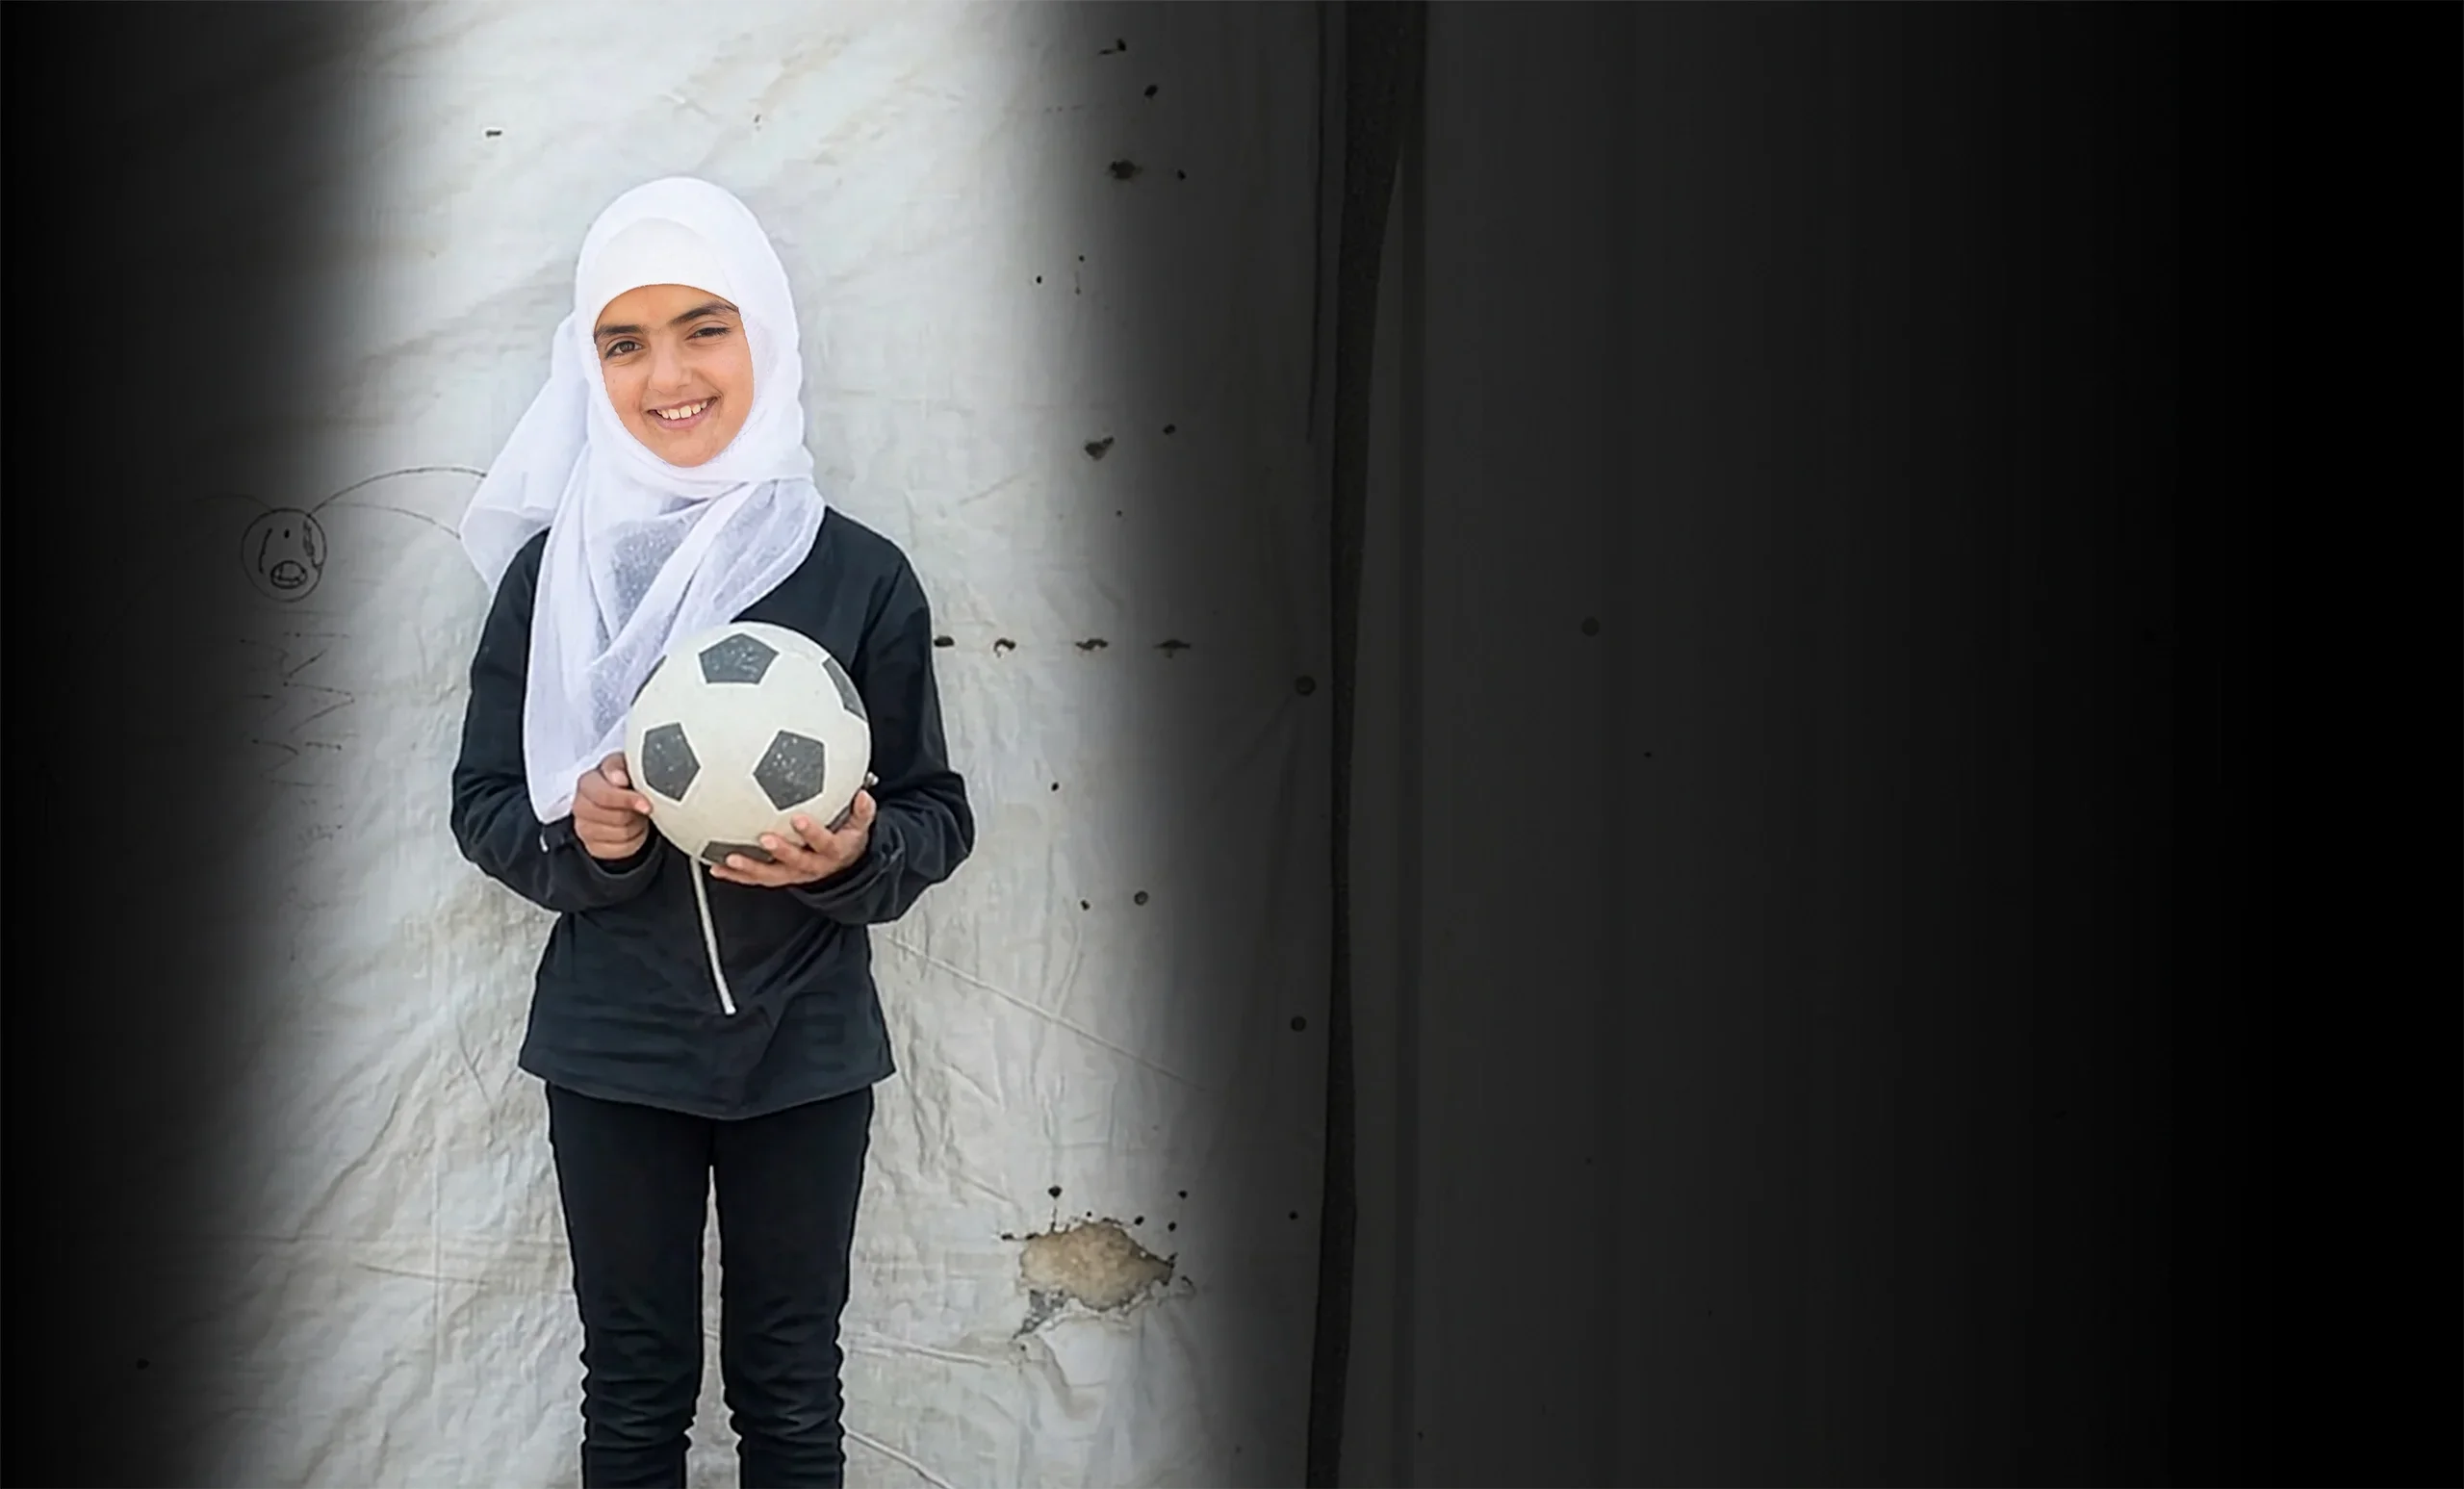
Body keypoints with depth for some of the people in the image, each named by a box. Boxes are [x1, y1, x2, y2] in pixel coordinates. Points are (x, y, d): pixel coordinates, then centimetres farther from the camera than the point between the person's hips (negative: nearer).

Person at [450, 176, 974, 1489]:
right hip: (614, 1046, 0)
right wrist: (576, 831, -17)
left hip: (806, 1048, 0)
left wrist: (857, 851, -20)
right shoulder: (555, 569, -3)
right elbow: (483, 803, 3)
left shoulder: (859, 575, -5)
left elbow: (940, 816, 1)